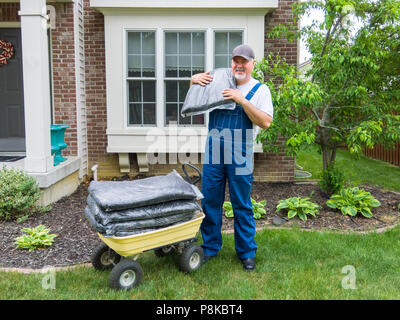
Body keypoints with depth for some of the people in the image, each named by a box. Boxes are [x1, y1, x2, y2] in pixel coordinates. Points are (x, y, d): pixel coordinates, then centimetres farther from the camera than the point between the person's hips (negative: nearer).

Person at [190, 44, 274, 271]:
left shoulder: (260, 90, 4)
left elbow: (265, 122, -9)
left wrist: (242, 100, -18)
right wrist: (194, 80, 5)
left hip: (240, 154, -3)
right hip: (213, 151, 4)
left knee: (242, 205, 4)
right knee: (210, 201, 9)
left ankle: (247, 253, 19)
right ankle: (210, 247, 25)